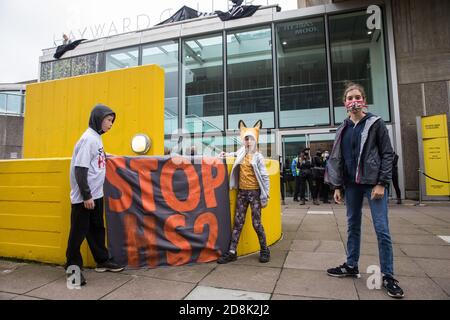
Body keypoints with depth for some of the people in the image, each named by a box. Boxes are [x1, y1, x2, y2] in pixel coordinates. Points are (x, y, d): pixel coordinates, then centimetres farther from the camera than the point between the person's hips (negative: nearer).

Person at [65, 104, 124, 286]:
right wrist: (86, 196, -21)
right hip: (84, 197, -9)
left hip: (96, 194, 9)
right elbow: (80, 169, -20)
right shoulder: (89, 138, -16)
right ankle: (73, 267, 18)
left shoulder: (96, 138, 12)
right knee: (79, 231, 3)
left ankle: (102, 261, 29)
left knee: (97, 229, 17)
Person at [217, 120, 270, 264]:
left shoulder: (258, 157, -5)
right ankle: (232, 252, 11)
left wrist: (265, 197, -11)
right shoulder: (241, 152, 9)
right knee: (238, 222, 5)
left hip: (254, 192, -4)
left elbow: (265, 178, -7)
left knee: (256, 223, -1)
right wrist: (227, 154, 17)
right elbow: (236, 154, 37)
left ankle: (264, 250, 18)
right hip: (242, 192, 5)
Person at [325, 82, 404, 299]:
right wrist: (337, 186, 5)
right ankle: (351, 266, 24)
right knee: (353, 226, 11)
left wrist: (381, 183, -12)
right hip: (351, 184, 4)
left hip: (373, 182, -3)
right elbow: (337, 158, 9)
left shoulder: (375, 123, 0)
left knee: (382, 229, -1)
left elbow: (387, 154, -4)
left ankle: (388, 276, 12)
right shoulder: (342, 129, 9)